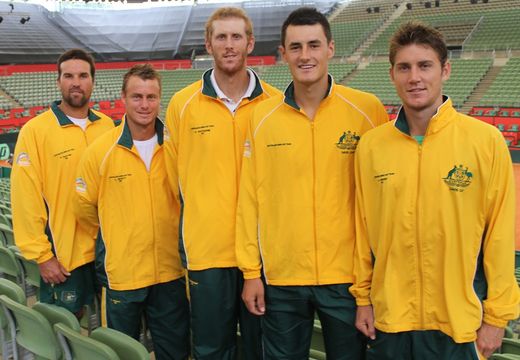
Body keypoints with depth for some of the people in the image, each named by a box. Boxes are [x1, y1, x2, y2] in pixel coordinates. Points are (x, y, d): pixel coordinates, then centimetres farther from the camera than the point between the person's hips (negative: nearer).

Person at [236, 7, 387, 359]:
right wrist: (250, 271, 2)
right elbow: (250, 198, 2)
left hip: (347, 276, -1)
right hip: (280, 279, 2)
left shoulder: (367, 110, -6)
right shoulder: (262, 116, 0)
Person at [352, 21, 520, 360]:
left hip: (460, 322, -2)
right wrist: (363, 297, 7)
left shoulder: (486, 140, -9)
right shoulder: (370, 146, -1)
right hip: (388, 319, 2)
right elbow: (362, 227, 5)